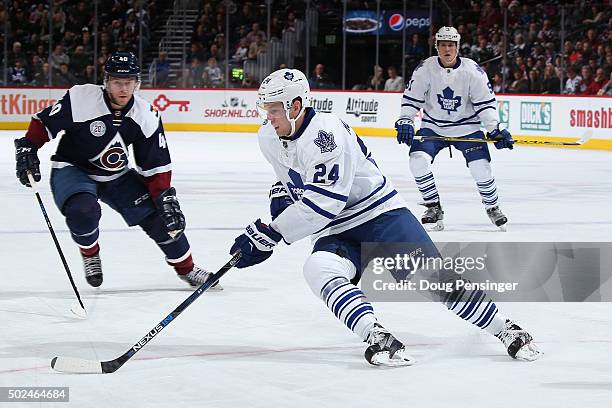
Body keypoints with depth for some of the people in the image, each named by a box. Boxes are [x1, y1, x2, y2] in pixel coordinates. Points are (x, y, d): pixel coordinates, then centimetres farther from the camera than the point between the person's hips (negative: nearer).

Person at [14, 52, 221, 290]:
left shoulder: (147, 116, -11)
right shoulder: (81, 99, -24)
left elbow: (156, 166, -6)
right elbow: (44, 122, -11)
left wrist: (165, 197, -14)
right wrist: (27, 150, -20)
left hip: (116, 176, 4)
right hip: (71, 170, -4)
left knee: (157, 214, -4)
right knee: (84, 212, -33)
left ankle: (186, 268, 17)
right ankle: (90, 254, 0)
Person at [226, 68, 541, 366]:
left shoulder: (325, 131, -25)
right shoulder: (269, 139, 2)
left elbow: (323, 201, -31)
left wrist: (269, 234, -28)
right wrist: (280, 195, 4)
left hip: (379, 215, -6)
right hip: (335, 233, 6)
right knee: (319, 269, -27)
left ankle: (505, 329, 2)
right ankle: (378, 338, -39)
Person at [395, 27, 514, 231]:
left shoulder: (472, 71, -13)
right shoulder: (426, 69, -11)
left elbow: (486, 102, -8)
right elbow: (411, 98, -4)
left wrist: (495, 130, -15)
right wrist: (405, 122, -17)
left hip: (467, 127, -1)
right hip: (433, 127, 1)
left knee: (480, 166, -14)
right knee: (418, 159, -19)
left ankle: (492, 207, 12)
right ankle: (434, 208, -3)